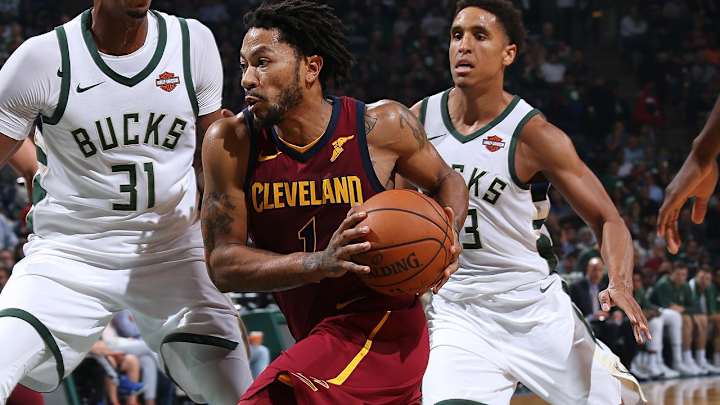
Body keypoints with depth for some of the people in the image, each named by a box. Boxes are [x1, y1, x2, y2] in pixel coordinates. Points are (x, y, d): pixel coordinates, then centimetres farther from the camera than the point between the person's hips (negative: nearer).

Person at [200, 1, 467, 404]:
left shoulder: (382, 125, -13)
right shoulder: (230, 143, -10)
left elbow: (446, 181, 9)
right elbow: (223, 264, -12)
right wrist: (321, 263, -27)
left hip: (381, 329, -5)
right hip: (319, 338, 5)